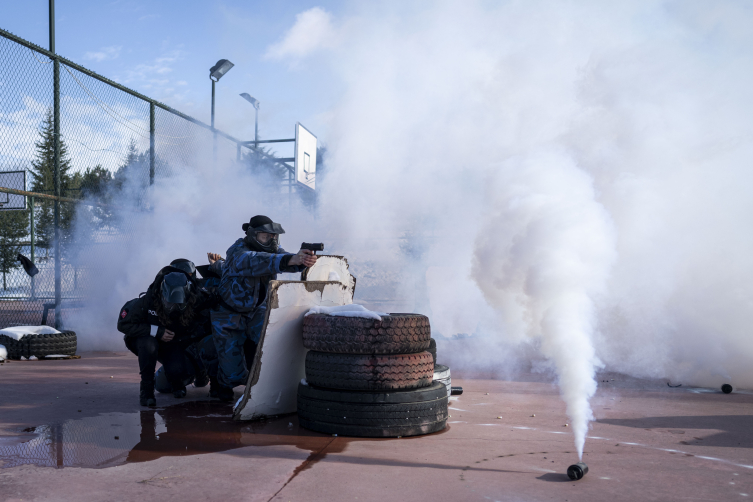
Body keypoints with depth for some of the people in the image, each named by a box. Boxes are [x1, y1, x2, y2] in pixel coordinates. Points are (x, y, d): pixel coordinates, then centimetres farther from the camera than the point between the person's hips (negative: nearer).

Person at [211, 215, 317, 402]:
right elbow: (256, 262, -49)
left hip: (256, 312, 5)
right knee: (234, 374, -6)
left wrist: (303, 261, -54)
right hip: (229, 317, -5)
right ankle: (223, 383, 32)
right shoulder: (237, 252, -27)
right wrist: (291, 260, -64)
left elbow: (287, 260, -28)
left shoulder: (272, 250, -9)